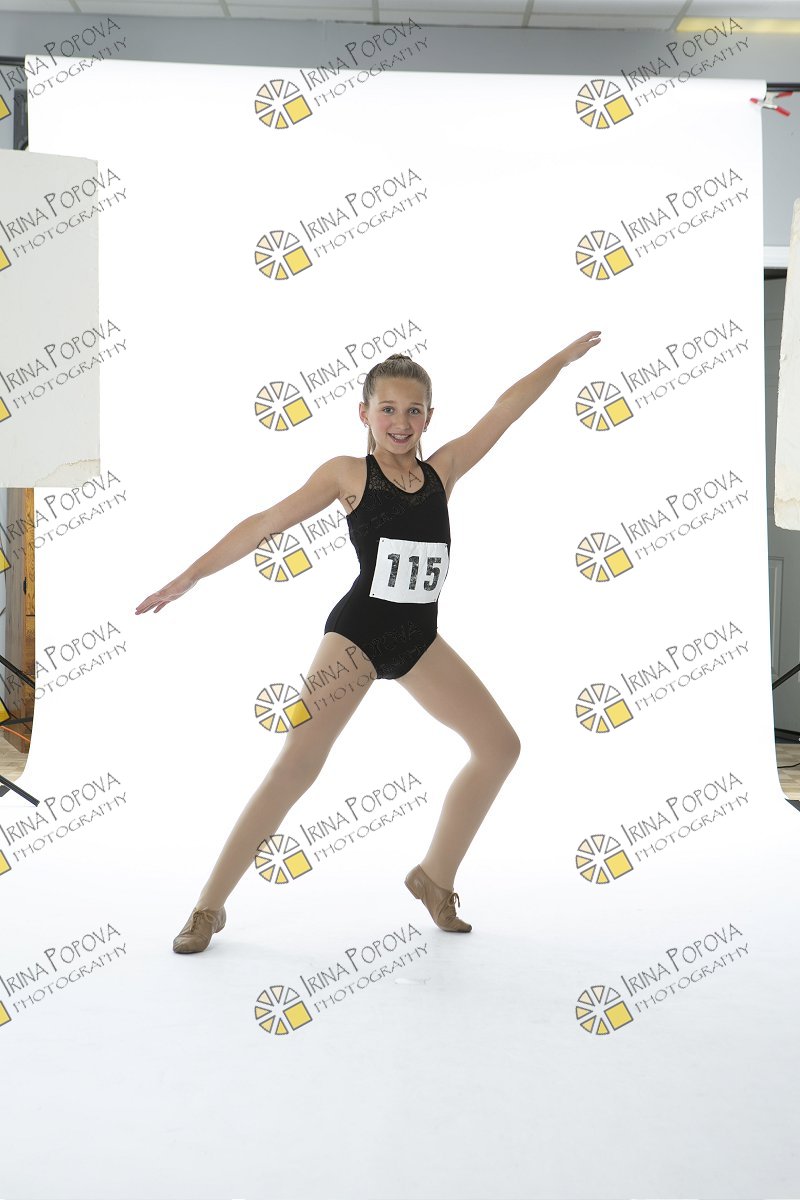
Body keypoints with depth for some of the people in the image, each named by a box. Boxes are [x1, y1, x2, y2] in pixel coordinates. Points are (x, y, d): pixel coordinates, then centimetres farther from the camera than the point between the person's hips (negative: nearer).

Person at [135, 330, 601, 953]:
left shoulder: (442, 469, 7)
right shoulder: (348, 473, -3)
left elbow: (507, 407, 12)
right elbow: (266, 523, -4)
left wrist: (565, 356, 17)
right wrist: (190, 576, -6)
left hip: (419, 639, 6)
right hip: (358, 631, -5)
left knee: (501, 745, 6)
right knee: (297, 762, -13)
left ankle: (435, 877, 18)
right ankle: (209, 906, -4)